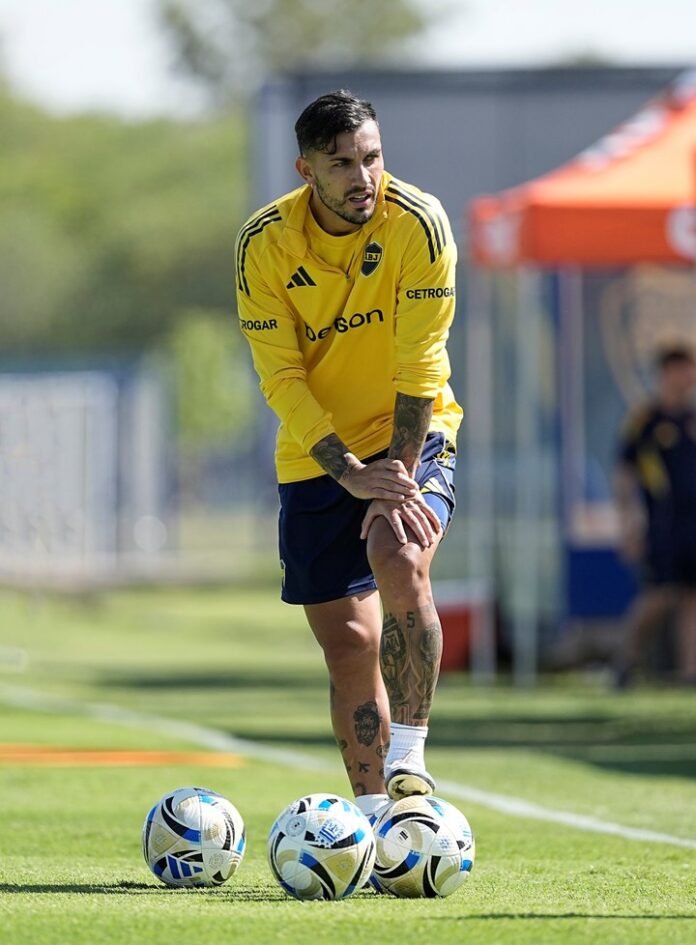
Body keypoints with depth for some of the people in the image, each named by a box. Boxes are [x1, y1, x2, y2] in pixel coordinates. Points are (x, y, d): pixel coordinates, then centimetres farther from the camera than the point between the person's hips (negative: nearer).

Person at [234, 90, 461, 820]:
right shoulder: (263, 243, -11)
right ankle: (374, 815, 14)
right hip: (315, 457, 2)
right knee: (348, 644, 2)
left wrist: (398, 475, -21)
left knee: (399, 559, -31)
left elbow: (419, 362, -17)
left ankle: (408, 757, -21)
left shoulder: (418, 222, -16)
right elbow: (281, 378, -12)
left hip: (412, 434, -2)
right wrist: (352, 472, -21)